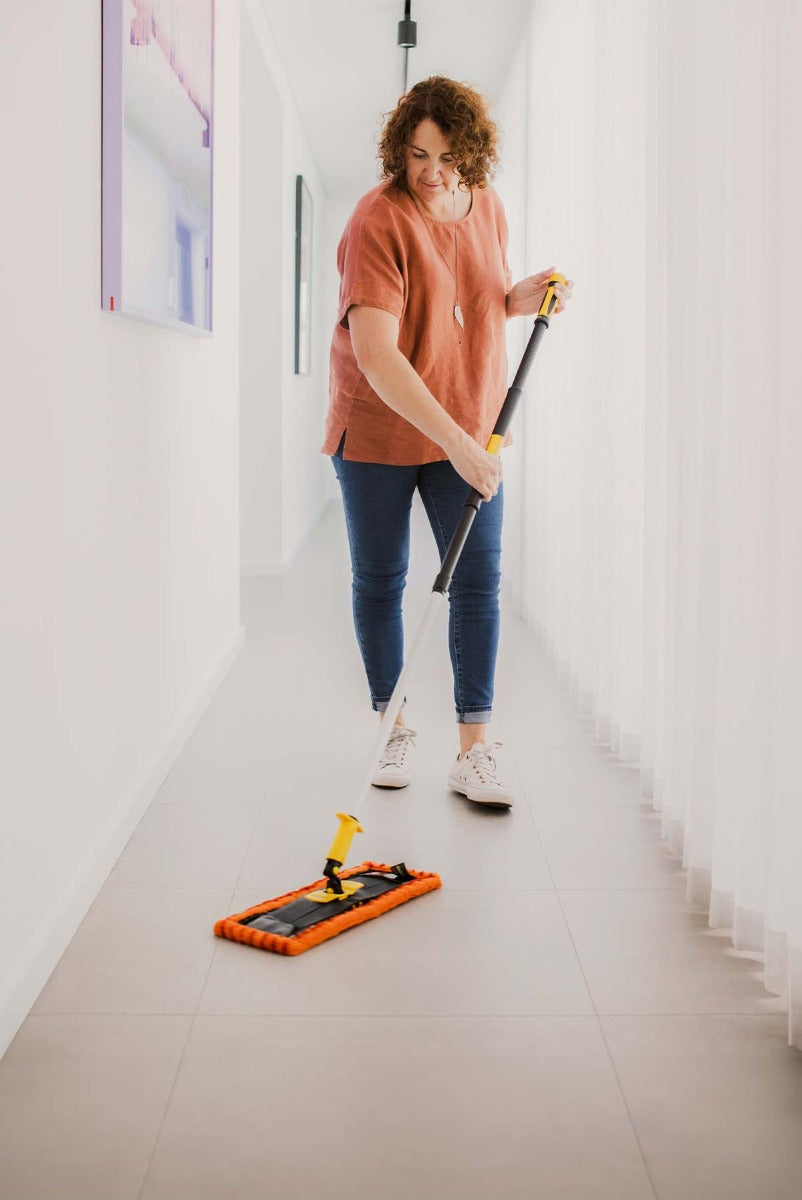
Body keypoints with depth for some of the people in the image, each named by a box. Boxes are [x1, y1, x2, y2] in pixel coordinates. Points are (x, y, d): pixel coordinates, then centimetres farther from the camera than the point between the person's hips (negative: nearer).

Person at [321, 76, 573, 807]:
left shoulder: (488, 209, 1)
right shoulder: (378, 221, -19)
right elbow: (376, 355, -29)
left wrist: (525, 296, -5)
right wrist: (453, 442, -35)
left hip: (469, 429, 4)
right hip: (377, 427, -4)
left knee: (479, 578, -5)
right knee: (379, 582, 6)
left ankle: (474, 754, 0)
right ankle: (395, 732, 24)